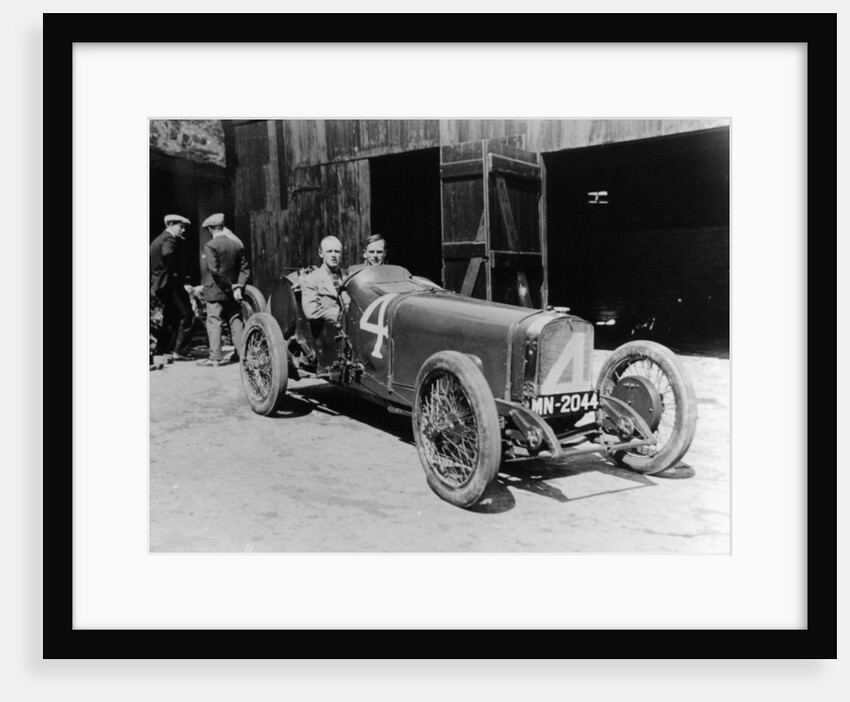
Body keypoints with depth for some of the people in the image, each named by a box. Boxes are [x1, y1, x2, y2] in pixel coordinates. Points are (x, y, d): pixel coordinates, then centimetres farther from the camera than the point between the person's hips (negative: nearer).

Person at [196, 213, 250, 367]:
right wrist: (237, 286, -2)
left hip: (215, 291, -5)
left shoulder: (210, 245, -13)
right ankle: (241, 353, 16)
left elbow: (214, 270, -19)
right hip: (232, 291, 6)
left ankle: (215, 357, -2)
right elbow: (245, 268, 4)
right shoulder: (237, 244, 5)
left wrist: (229, 287, -12)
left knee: (214, 323, -1)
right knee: (235, 321, 12)